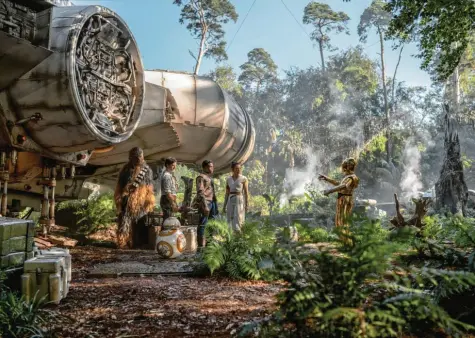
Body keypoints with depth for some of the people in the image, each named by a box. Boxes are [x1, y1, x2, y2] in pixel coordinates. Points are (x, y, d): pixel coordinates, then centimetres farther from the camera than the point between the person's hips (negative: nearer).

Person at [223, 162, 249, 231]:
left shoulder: (244, 179, -2)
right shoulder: (228, 179, 9)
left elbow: (246, 192, -4)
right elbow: (227, 193, 11)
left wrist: (247, 204, -11)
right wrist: (224, 206, 8)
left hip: (240, 200, -4)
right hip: (230, 201, 4)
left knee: (238, 221, -9)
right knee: (231, 221, 3)